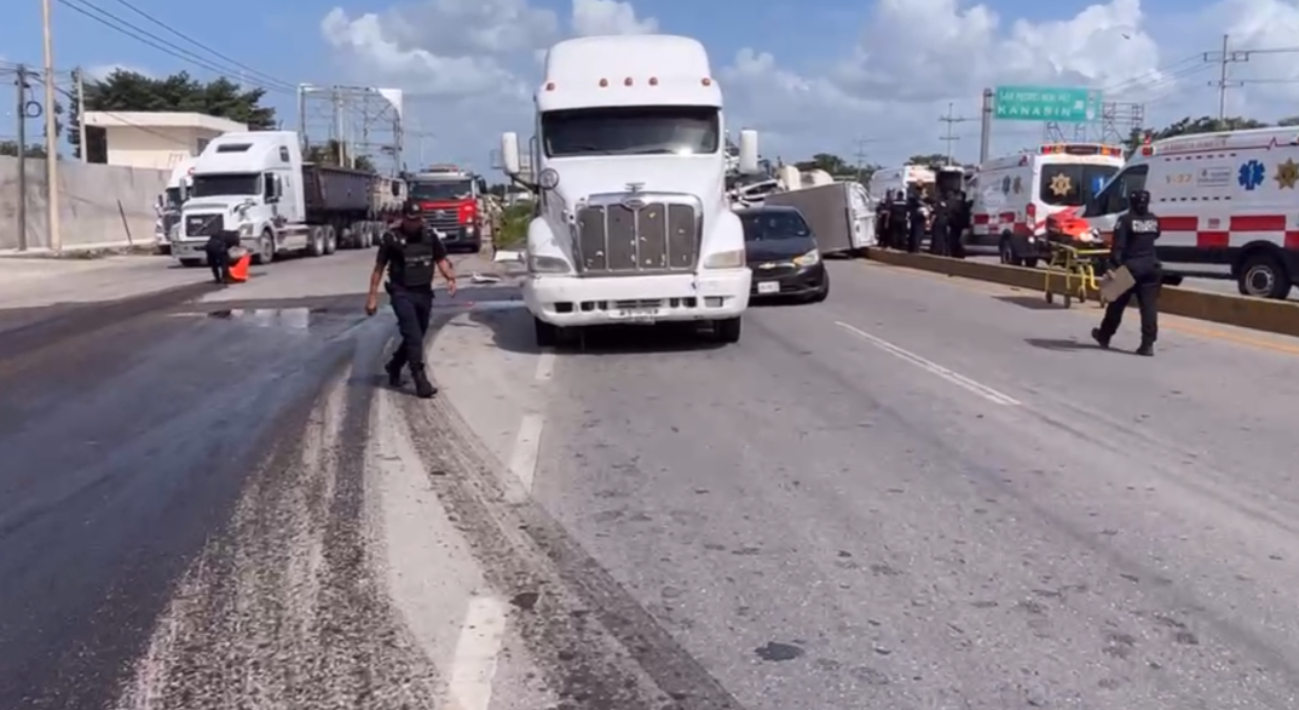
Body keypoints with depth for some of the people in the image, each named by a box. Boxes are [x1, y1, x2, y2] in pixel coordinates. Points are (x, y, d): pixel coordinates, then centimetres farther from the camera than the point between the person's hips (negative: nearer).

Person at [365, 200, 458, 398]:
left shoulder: (430, 236, 2)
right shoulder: (392, 238, -8)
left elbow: (441, 260, 5)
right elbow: (379, 268, -4)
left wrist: (450, 278, -16)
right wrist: (373, 297, -6)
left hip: (424, 293, 5)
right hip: (402, 293, -5)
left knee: (417, 336, 15)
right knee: (413, 337, -13)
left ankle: (394, 366, 38)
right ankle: (421, 380, -14)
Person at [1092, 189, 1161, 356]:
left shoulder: (1126, 220, -10)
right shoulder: (1153, 220, 8)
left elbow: (1118, 246, -16)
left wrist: (1114, 265, -17)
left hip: (1131, 266, -4)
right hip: (1151, 266, 4)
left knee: (1117, 304, 11)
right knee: (1149, 306, 0)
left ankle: (1104, 336, 26)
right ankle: (1148, 344, -5)